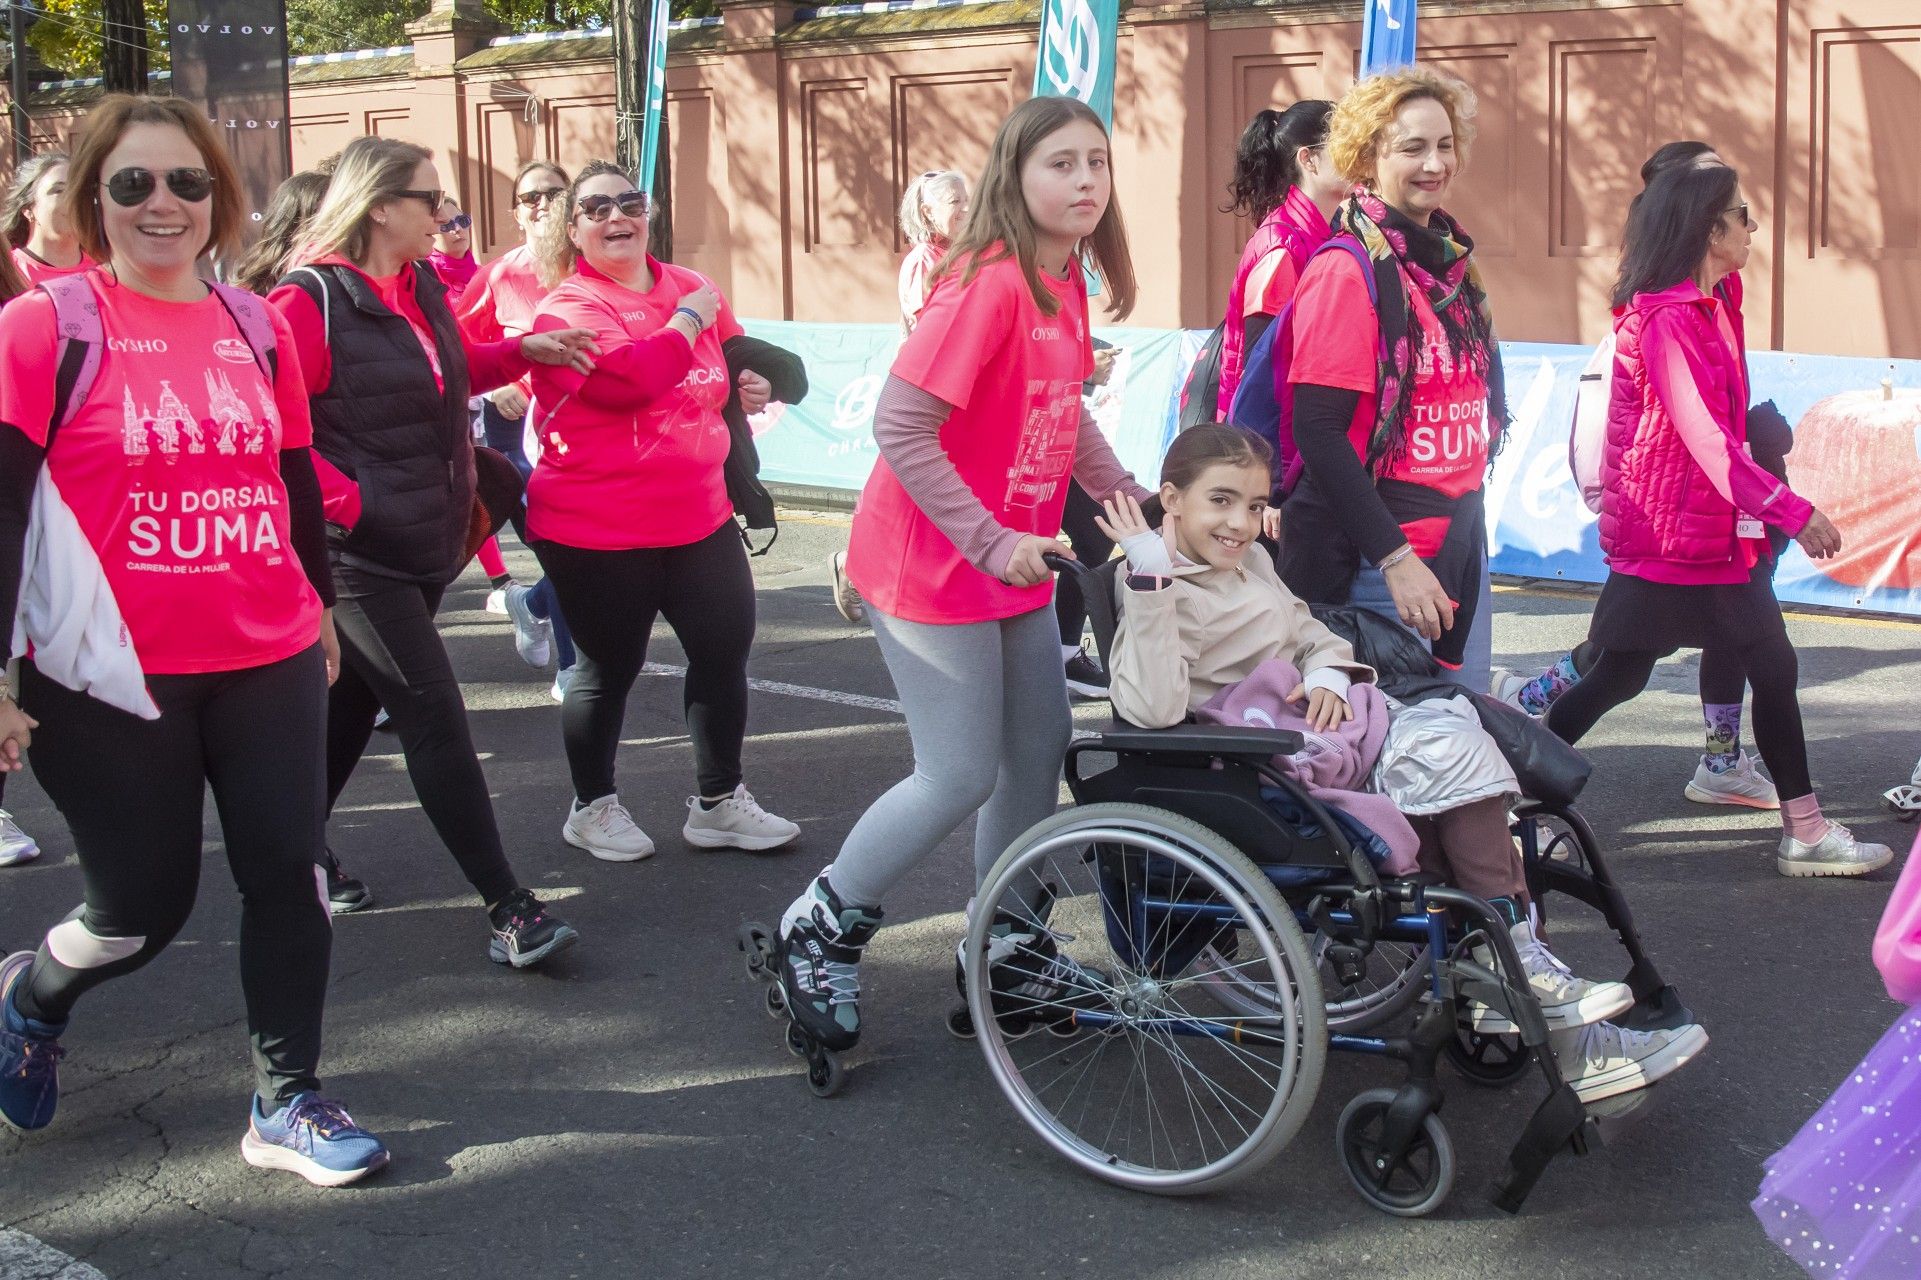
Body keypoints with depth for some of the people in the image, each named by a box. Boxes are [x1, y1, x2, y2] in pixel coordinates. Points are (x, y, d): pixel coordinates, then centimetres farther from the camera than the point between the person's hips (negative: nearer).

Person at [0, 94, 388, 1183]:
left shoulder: (258, 329, 6)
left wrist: (320, 605, 26)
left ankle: (289, 1101, 19)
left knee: (288, 872, 2)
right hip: (111, 680, -4)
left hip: (269, 663, 4)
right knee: (145, 906, 5)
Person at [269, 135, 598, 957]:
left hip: (427, 543, 9)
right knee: (434, 716, -10)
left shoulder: (422, 288, 10)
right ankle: (507, 907, -8)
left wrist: (522, 350, 12)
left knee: (357, 700, 19)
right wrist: (345, 501, -21)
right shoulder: (313, 300, -16)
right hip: (359, 552, -8)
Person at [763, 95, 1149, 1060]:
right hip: (934, 567, -9)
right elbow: (900, 428, -24)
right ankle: (816, 934, 16)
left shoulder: (1063, 280, 6)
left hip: (1017, 559, 9)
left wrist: (1131, 496, 8)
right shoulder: (987, 283, -22)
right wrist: (989, 541, -25)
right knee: (961, 777, -4)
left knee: (1040, 753, 13)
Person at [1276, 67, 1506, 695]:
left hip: (1462, 542, 8)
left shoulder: (1452, 261, 11)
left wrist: (1467, 515, 12)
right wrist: (1394, 558, -22)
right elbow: (1318, 430, -19)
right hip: (1377, 558, -8)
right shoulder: (1348, 269, -13)